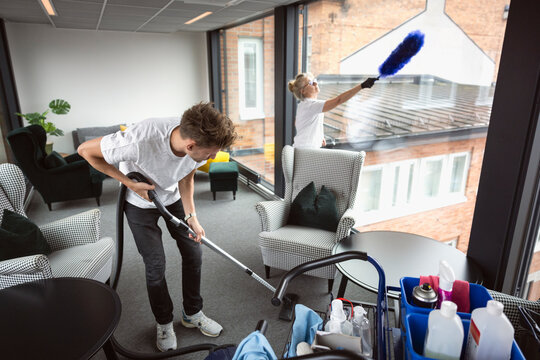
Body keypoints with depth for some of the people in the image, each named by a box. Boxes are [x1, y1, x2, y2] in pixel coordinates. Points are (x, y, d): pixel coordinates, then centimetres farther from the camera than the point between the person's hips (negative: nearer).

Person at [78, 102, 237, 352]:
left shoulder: (200, 140, -28)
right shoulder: (139, 141, -43)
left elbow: (186, 177, -8)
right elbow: (85, 150, -25)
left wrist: (191, 216, -17)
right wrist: (130, 183, -26)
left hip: (173, 197, 4)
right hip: (140, 202, -4)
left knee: (193, 252, 4)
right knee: (155, 264, -3)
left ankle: (192, 313, 27)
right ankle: (164, 323, 24)